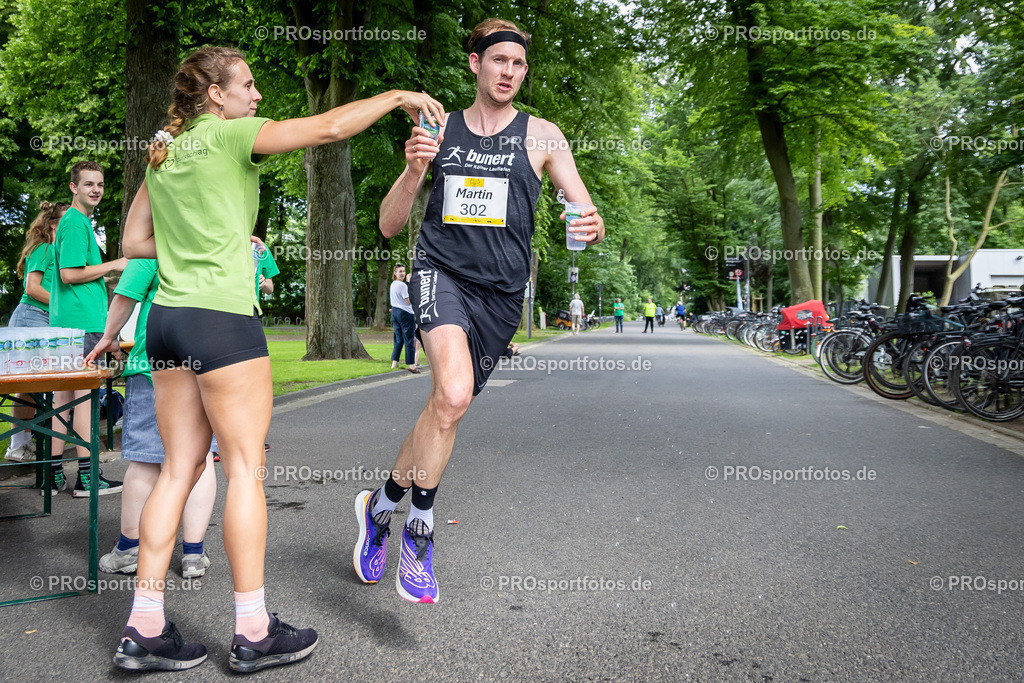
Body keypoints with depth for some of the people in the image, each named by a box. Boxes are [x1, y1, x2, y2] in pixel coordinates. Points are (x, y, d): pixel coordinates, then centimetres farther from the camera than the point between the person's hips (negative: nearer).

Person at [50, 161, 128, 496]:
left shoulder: (75, 221, 21)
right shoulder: (76, 222, -10)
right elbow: (69, 274, -17)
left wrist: (104, 276, 21)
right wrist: (113, 265, -11)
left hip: (68, 321, 10)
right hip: (83, 321, -10)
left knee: (63, 396, 10)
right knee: (85, 395, -7)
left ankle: (53, 475, 15)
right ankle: (86, 477, -3)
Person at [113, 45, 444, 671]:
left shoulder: (163, 152, 18)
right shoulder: (231, 134, -4)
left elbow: (134, 242, 19)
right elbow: (330, 127, -13)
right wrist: (398, 96, 0)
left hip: (168, 314, 8)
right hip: (221, 316, -8)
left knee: (181, 467, 10)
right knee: (245, 465, -2)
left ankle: (145, 629, 13)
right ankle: (253, 632, 6)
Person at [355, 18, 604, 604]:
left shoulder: (541, 136, 6)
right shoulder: (439, 131, 9)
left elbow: (587, 214, 0)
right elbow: (389, 226, 7)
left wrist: (593, 227, -25)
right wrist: (414, 171, -12)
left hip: (501, 290, 2)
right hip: (440, 270, -1)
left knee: (446, 409, 8)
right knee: (453, 393, -27)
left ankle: (382, 505, 32)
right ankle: (420, 529, -8)